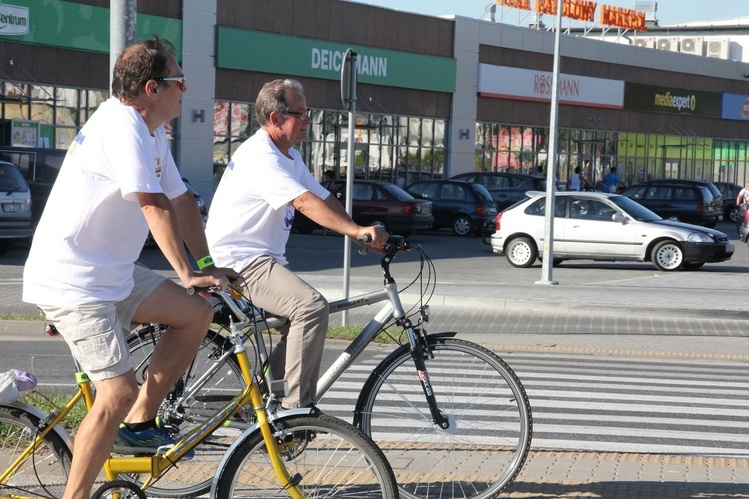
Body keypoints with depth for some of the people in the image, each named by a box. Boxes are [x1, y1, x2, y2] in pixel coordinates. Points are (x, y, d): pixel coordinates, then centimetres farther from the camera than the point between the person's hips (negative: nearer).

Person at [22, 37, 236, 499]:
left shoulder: (152, 132, 13)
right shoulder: (122, 124, -19)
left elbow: (181, 200, 16)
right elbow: (155, 206, -22)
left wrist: (208, 266, 10)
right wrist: (188, 273, -19)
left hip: (112, 272, 10)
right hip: (72, 281, -10)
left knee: (197, 313, 4)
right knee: (119, 392, -16)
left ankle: (139, 425, 12)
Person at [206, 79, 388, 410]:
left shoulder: (290, 158, 16)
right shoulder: (260, 156, -18)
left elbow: (325, 199, 8)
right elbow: (306, 203, -30)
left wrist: (365, 234, -5)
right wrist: (357, 231, -37)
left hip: (263, 259, 11)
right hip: (240, 261, -11)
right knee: (312, 307, -25)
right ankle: (296, 408, -22)